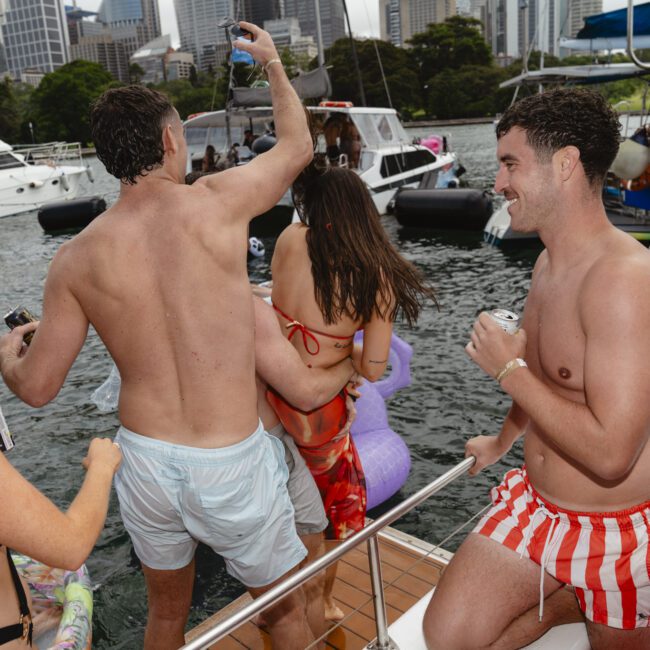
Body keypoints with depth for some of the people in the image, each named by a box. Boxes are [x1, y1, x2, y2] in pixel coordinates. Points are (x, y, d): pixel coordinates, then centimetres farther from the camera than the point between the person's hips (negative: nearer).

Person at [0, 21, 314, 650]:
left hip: (143, 458, 4)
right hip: (231, 466, -3)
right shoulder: (215, 202, -12)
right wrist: (272, 61, 25)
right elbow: (297, 144, 8)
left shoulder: (77, 257, -6)